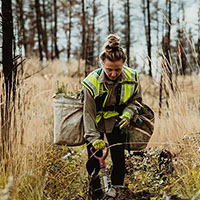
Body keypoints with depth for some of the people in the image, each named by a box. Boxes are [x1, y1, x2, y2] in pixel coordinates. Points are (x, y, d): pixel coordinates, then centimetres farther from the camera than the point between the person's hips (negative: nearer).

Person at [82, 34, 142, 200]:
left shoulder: (132, 78, -18)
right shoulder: (92, 82, -26)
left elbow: (136, 100, 0)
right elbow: (89, 112, -22)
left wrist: (128, 113, -21)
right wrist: (93, 137, -29)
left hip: (117, 123, 2)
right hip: (96, 123, -2)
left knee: (119, 160, -1)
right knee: (94, 160, 1)